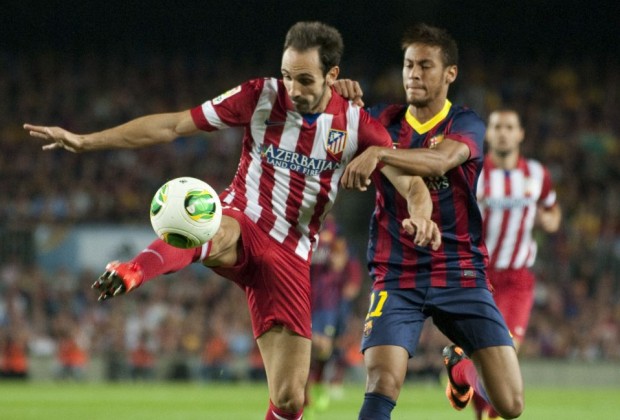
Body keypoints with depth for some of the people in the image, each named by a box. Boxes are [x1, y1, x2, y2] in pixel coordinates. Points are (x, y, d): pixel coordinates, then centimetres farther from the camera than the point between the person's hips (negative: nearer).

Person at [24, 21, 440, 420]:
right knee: (219, 234, -43)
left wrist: (420, 215, -33)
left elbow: (411, 181, -8)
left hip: (290, 257, 2)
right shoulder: (261, 97, -6)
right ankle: (134, 271, -69)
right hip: (242, 226, -2)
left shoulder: (356, 124, -4)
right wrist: (86, 141, -9)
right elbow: (172, 125, -5)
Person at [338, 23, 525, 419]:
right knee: (382, 388, -23)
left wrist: (377, 153, -44)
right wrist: (339, 96, -12)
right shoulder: (384, 120, 5)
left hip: (461, 274, -1)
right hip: (396, 278, 1)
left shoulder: (466, 124, -5)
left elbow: (441, 160, -27)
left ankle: (463, 362, 31)